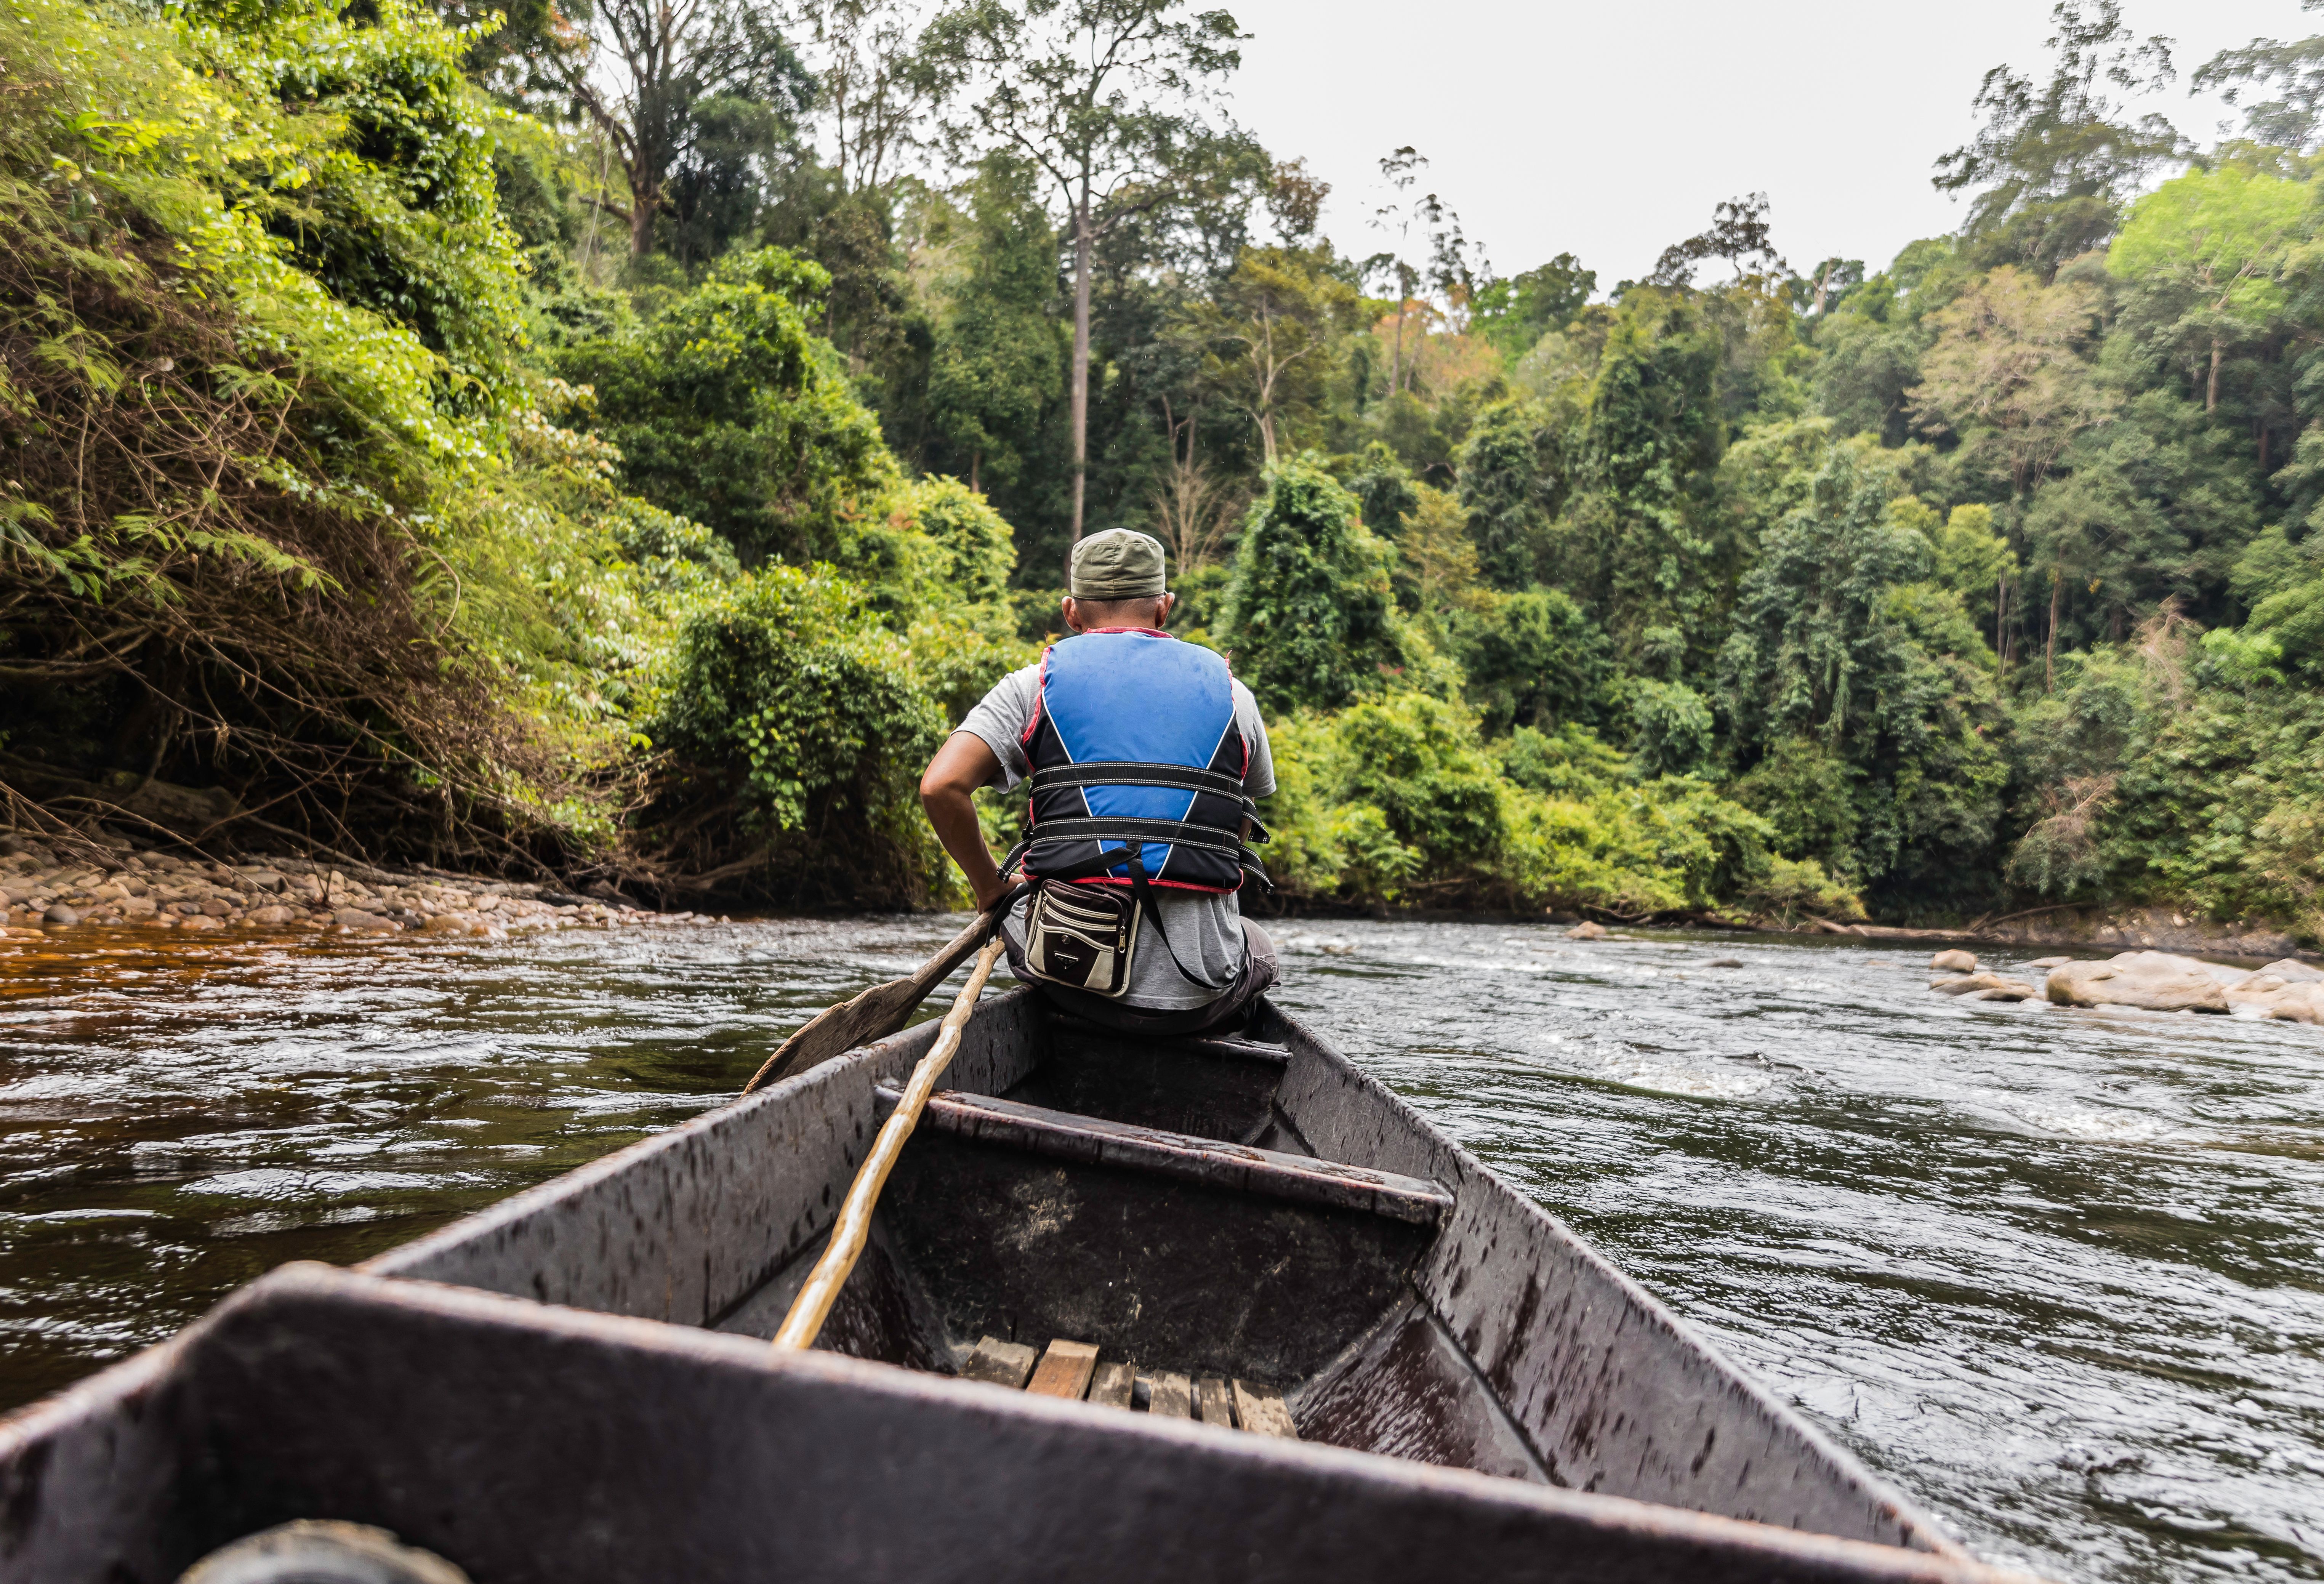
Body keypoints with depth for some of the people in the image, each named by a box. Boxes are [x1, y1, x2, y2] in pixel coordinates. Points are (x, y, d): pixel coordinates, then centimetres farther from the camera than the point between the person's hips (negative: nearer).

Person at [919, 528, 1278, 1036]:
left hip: (1071, 974, 0)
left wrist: (990, 889, 7)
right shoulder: (1230, 691, 10)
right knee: (1258, 948, 35)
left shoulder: (1034, 684, 4)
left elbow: (941, 786, -8)